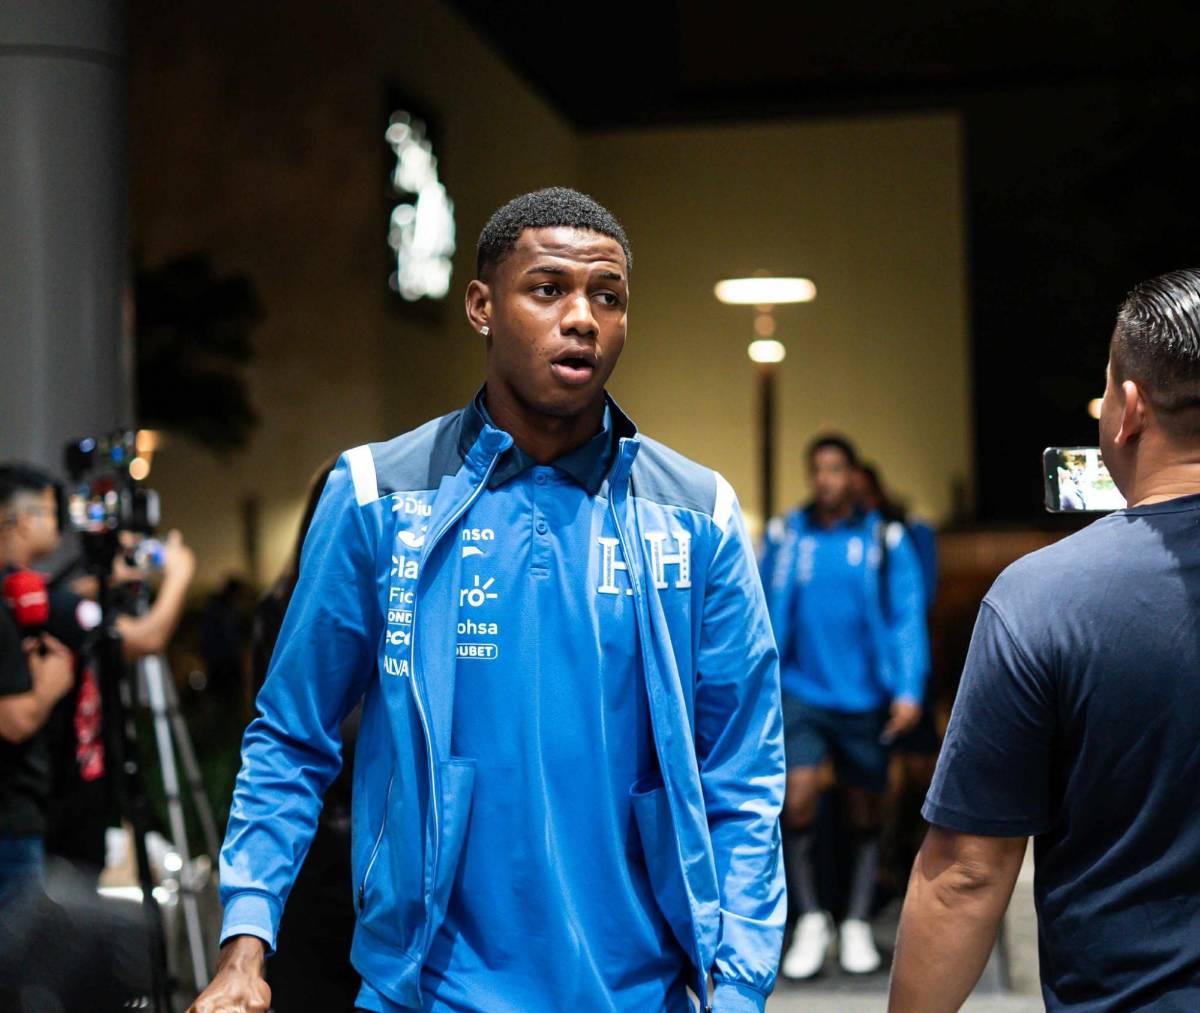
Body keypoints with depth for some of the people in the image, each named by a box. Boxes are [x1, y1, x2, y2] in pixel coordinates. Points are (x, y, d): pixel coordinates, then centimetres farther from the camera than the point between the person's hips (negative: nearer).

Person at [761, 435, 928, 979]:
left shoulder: (884, 541, 0)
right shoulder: (784, 536, 3)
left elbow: (908, 619, -1)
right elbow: (766, 615, 9)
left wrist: (909, 691, -9)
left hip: (863, 698, 0)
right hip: (801, 691, 0)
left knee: (865, 813, 9)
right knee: (798, 797, -16)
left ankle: (857, 925, 26)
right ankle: (810, 918, 3)